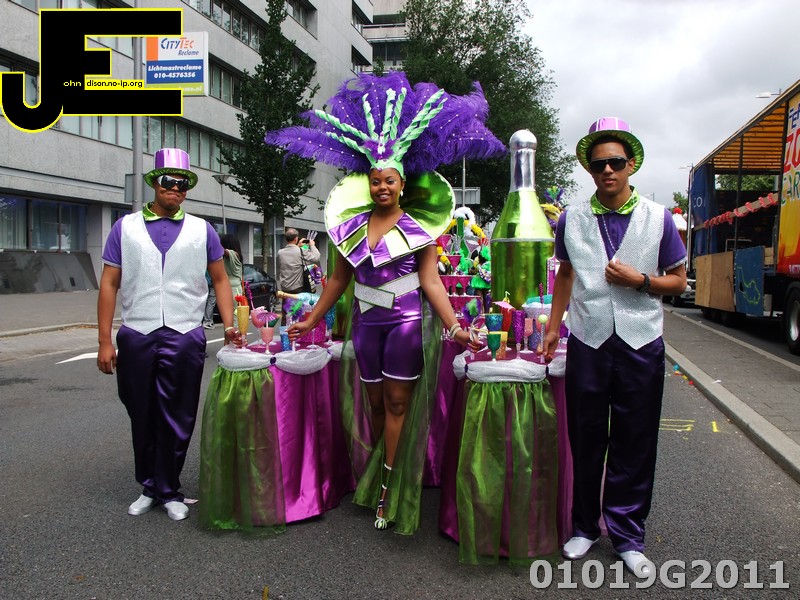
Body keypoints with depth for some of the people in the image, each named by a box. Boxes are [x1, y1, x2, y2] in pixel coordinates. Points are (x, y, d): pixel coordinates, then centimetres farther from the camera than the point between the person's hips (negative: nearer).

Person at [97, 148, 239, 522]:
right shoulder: (126, 227, 8)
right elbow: (109, 284, 5)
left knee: (177, 421, 5)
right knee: (142, 418, 11)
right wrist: (105, 341, -1)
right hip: (136, 336, 1)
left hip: (185, 337, 0)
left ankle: (169, 491, 20)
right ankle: (149, 487, 28)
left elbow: (220, 280, 12)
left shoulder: (201, 230, 9)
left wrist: (229, 325, -2)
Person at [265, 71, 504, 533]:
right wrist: (312, 320, 15)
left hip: (408, 320, -3)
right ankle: (374, 474, 27)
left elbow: (430, 280, -6)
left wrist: (453, 325, -16)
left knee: (398, 402, 0)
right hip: (366, 321, 4)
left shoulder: (418, 226, -2)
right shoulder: (352, 225, 8)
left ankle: (390, 488, 7)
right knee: (376, 403, 12)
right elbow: (339, 279, 14)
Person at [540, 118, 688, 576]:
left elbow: (678, 281, 6)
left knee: (635, 445, 7)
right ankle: (585, 527, 27)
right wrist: (554, 325, 13)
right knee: (586, 441, 9)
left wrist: (639, 280, -12)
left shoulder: (658, 217, 1)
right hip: (587, 342, 1)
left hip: (641, 344, -1)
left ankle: (628, 537, 23)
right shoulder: (573, 218, 5)